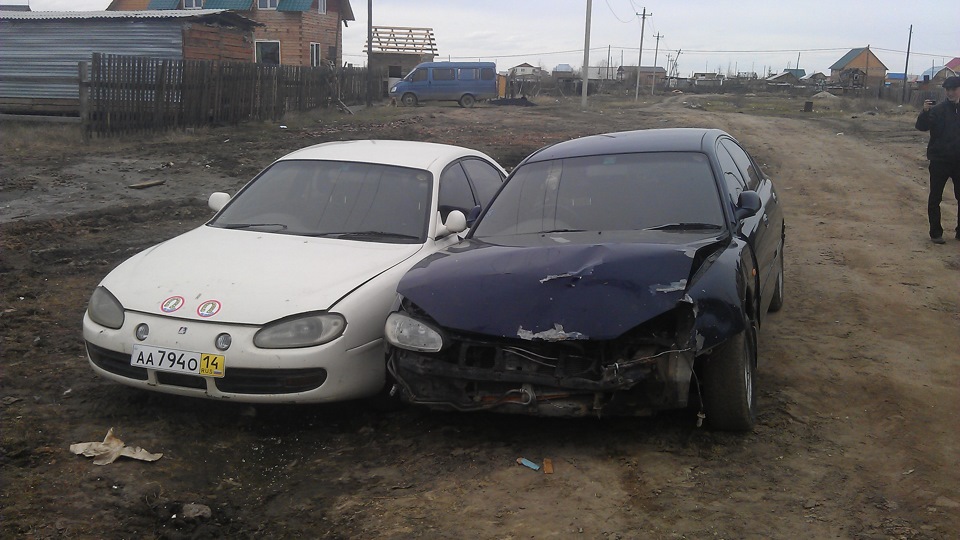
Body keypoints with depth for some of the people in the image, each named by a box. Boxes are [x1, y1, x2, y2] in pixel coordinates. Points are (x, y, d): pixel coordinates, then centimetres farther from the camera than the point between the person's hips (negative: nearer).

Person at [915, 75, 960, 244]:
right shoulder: (938, 110, -6)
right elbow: (921, 126, -18)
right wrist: (925, 112, -35)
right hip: (940, 160, -3)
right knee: (935, 198, 2)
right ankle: (936, 233, 10)